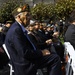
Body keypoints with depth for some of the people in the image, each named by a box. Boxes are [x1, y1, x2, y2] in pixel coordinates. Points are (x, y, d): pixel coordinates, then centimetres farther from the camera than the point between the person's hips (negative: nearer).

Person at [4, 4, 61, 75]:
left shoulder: (19, 28, 9)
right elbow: (25, 53, -25)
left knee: (55, 58, 9)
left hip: (28, 59, 9)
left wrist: (40, 52, -1)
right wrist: (42, 52, -12)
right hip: (24, 65, -9)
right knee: (55, 58, -7)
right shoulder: (16, 30, -21)